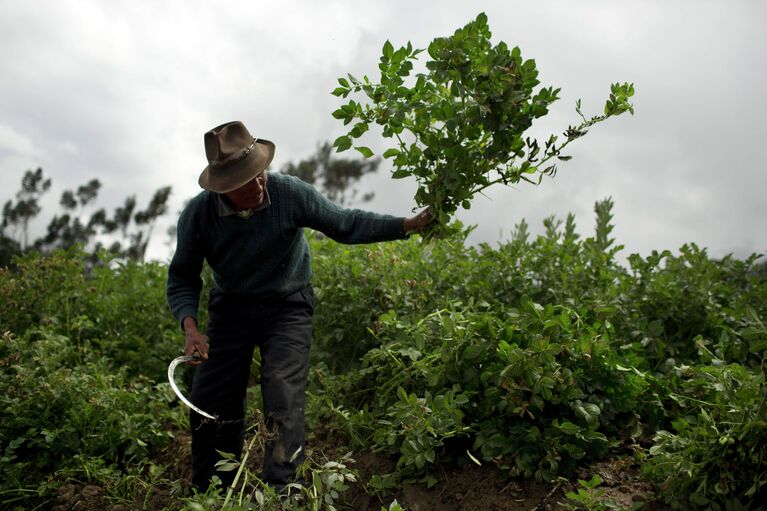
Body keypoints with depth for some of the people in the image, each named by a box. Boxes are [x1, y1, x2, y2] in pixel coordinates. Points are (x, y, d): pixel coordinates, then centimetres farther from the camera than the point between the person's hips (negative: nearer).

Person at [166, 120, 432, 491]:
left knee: (284, 397, -18)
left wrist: (409, 224, -20)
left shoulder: (290, 193, -21)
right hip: (230, 308, 3)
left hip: (286, 307, -2)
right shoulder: (197, 215, -17)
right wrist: (190, 327, -21)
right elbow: (182, 278, -4)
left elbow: (346, 224, -11)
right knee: (210, 404, 5)